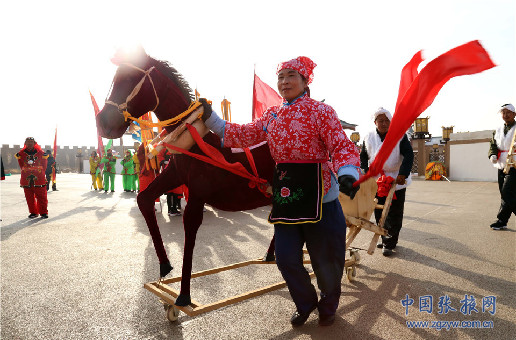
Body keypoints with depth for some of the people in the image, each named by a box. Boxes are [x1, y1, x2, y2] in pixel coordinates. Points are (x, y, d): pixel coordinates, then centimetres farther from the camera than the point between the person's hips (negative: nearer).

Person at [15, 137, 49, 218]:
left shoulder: (41, 153, 2)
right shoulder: (21, 154, 6)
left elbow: (44, 166, 9)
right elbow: (22, 166, 16)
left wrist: (40, 174, 6)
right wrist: (27, 174, 12)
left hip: (39, 178, -2)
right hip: (26, 179, 2)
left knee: (41, 196, -3)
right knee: (29, 197, 6)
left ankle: (43, 212, 5)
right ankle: (33, 212, 18)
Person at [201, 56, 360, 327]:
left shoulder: (320, 111, -6)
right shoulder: (272, 115, 11)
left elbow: (342, 146, -15)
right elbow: (244, 135, 10)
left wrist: (347, 174, -34)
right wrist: (209, 118, 5)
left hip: (318, 194, -4)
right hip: (286, 194, 5)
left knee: (325, 259, 10)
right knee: (286, 259, 11)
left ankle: (328, 306, 43)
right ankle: (305, 303, 41)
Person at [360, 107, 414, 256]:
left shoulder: (400, 136, -2)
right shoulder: (368, 138, 6)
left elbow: (408, 155, -8)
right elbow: (363, 157, 11)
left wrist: (403, 174, -21)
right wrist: (365, 174, -2)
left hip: (397, 181, -2)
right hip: (376, 181, 3)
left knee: (394, 214, 0)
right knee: (379, 212, 9)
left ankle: (389, 244, 8)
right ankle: (385, 239, 24)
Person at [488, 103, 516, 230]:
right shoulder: (498, 130, 13)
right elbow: (493, 144, 14)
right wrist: (493, 155, -6)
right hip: (501, 167, 6)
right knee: (505, 194, 9)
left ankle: (501, 220, -1)